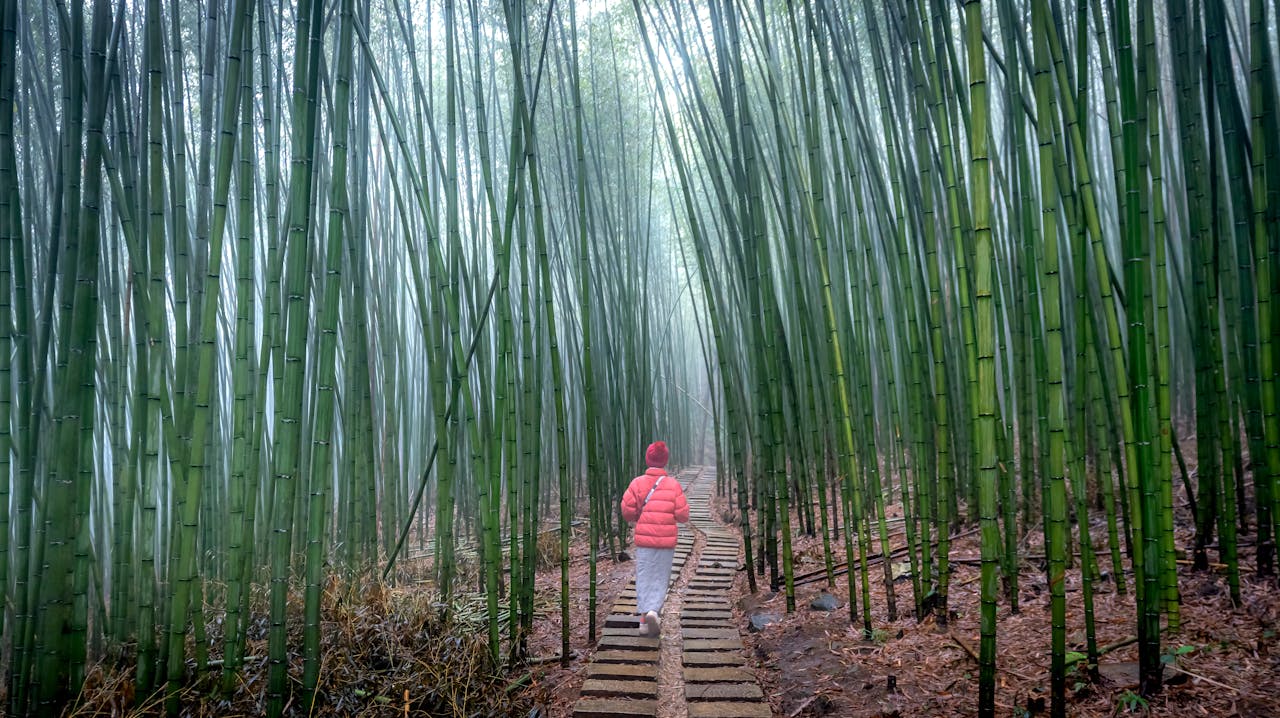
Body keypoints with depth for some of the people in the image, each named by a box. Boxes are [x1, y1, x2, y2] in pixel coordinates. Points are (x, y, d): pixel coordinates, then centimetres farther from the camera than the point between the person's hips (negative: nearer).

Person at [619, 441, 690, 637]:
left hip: (643, 539, 1)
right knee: (661, 577, 9)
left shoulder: (637, 483, -5)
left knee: (644, 577, 9)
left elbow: (627, 510, -8)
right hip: (667, 540, -1)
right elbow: (682, 515, -7)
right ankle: (653, 610, -10)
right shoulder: (673, 484, -6)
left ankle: (644, 618, 7)